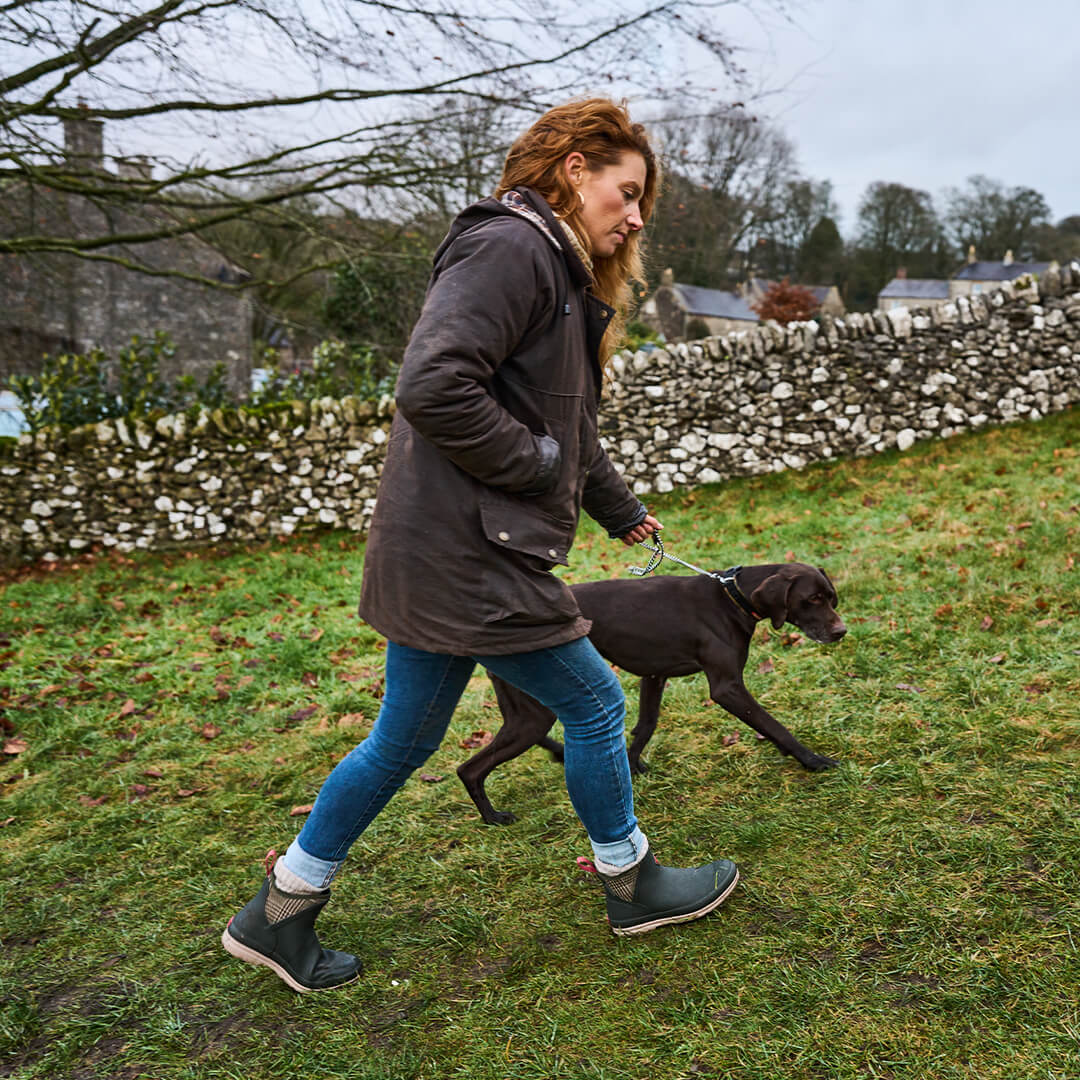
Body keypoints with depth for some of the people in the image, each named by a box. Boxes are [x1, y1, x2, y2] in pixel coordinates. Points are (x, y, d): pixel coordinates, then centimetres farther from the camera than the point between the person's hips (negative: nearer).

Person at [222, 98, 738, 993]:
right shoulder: (509, 247, -13)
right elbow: (433, 386, -26)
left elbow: (563, 428, 28)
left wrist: (620, 509, 34)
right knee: (594, 704, 7)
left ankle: (279, 915, 30)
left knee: (404, 740, 17)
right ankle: (633, 886, 30)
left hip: (439, 553, 10)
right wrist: (534, 464, -14)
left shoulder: (554, 269, 21)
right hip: (471, 556, -10)